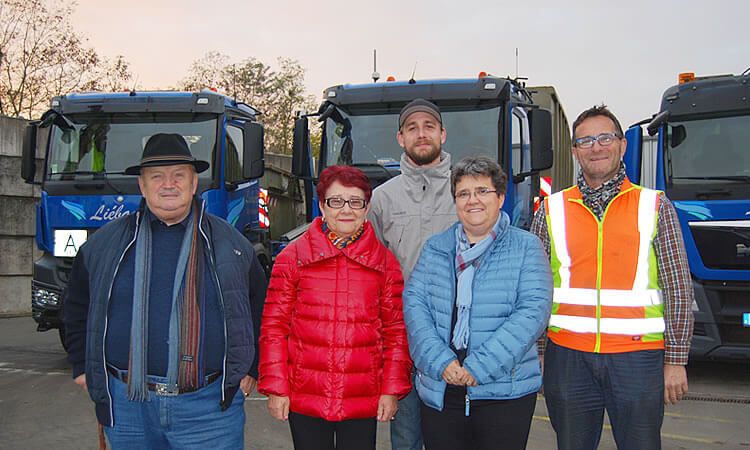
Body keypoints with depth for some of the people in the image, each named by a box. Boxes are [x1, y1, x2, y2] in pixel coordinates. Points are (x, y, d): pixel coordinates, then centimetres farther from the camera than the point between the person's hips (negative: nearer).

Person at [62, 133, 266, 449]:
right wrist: (82, 366, 13)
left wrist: (250, 369, 8)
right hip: (127, 407, 2)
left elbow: (261, 306, 13)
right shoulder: (105, 242, 7)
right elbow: (76, 307, 18)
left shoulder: (230, 243, 6)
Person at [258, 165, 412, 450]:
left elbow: (396, 330, 6)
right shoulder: (292, 257, 2)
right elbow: (274, 326, 2)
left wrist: (392, 389, 1)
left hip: (363, 402, 1)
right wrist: (275, 388, -2)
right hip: (304, 400, 0)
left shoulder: (384, 262, 5)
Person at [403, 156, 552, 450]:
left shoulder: (526, 247, 1)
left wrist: (480, 366, -16)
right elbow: (413, 303, 2)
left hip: (504, 391, -2)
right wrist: (440, 362, -13)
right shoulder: (434, 248, 11)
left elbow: (534, 310, -9)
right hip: (439, 392, 3)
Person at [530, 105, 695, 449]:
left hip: (638, 357, -1)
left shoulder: (656, 207, 5)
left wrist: (676, 360, -1)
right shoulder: (551, 210, 7)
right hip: (568, 357, 1)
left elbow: (678, 289, 3)